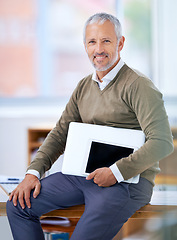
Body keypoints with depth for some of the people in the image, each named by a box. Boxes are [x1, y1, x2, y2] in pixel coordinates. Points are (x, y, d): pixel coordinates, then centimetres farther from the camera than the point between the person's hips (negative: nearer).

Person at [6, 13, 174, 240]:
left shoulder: (138, 86, -9)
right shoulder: (84, 87, 16)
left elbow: (162, 143, -19)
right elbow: (60, 133, 18)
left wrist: (116, 172, -22)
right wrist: (33, 172, 4)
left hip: (129, 180, -7)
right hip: (84, 174, 8)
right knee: (18, 204, -4)